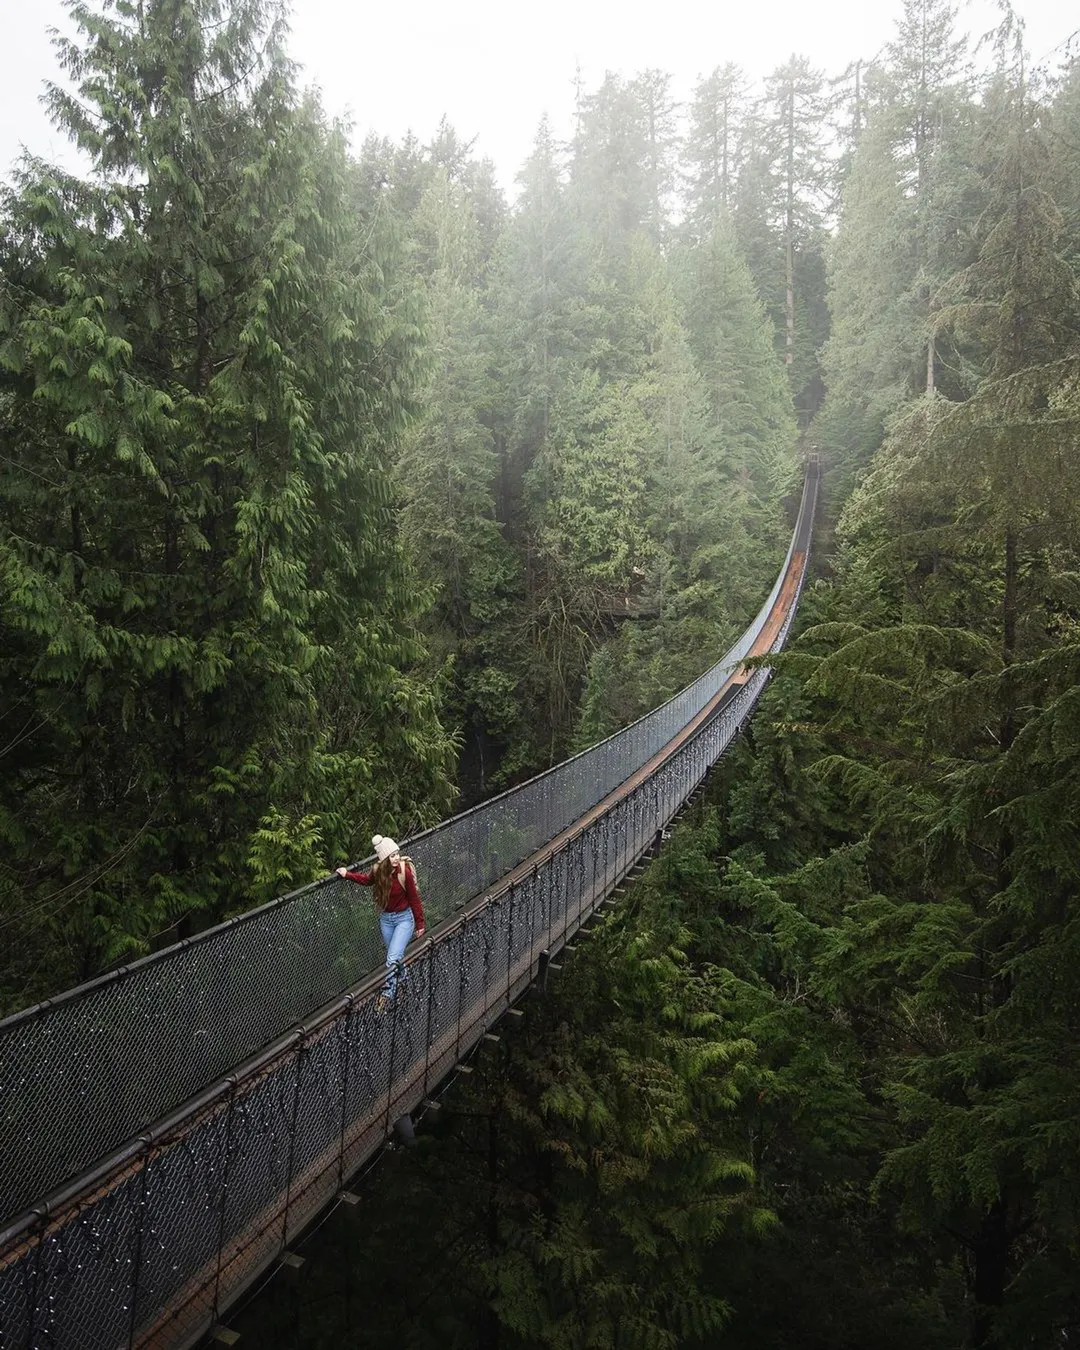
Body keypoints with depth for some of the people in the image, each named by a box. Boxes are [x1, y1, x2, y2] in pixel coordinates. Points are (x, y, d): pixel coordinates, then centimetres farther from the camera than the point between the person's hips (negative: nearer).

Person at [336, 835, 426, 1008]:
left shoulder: (405, 872, -24)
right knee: (396, 956, 18)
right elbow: (367, 880, 14)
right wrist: (347, 874, 9)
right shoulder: (378, 871, -13)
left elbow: (414, 899, -14)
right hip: (386, 919, 5)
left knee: (393, 958, -15)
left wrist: (420, 924, -8)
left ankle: (387, 993, 0)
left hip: (404, 918, -4)